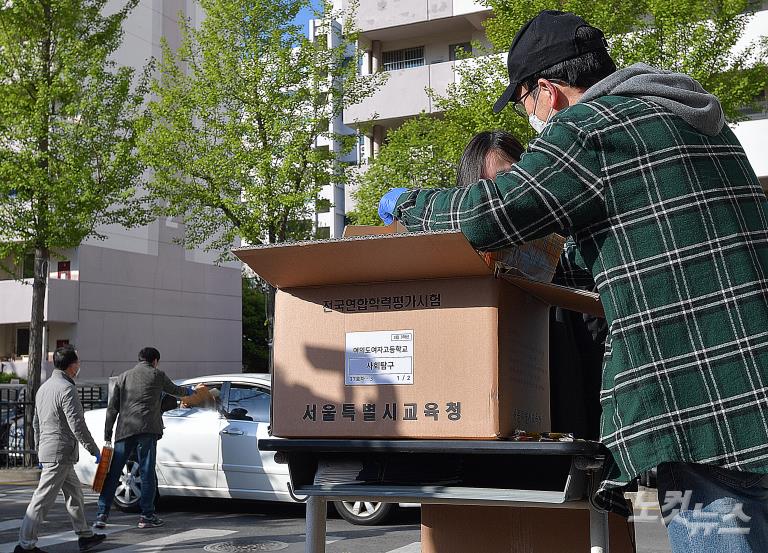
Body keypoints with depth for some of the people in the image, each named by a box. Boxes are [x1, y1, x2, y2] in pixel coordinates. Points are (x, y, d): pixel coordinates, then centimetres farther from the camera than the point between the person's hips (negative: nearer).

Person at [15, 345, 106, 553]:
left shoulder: (44, 387, 14)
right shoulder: (67, 389, -16)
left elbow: (36, 423, 20)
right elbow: (77, 424, -19)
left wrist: (39, 451, 25)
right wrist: (93, 449, -11)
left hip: (47, 450, 10)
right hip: (61, 452, -10)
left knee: (74, 493, 17)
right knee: (43, 499, -6)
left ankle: (84, 535, 25)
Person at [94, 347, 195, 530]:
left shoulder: (123, 377, 18)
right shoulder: (157, 375, 10)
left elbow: (112, 408, 14)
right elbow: (175, 391, 27)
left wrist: (107, 436, 17)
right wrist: (188, 391, 48)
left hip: (125, 430, 3)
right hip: (147, 429, -3)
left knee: (113, 473, 6)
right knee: (147, 472, 2)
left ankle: (102, 515, 4)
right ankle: (147, 516, 3)